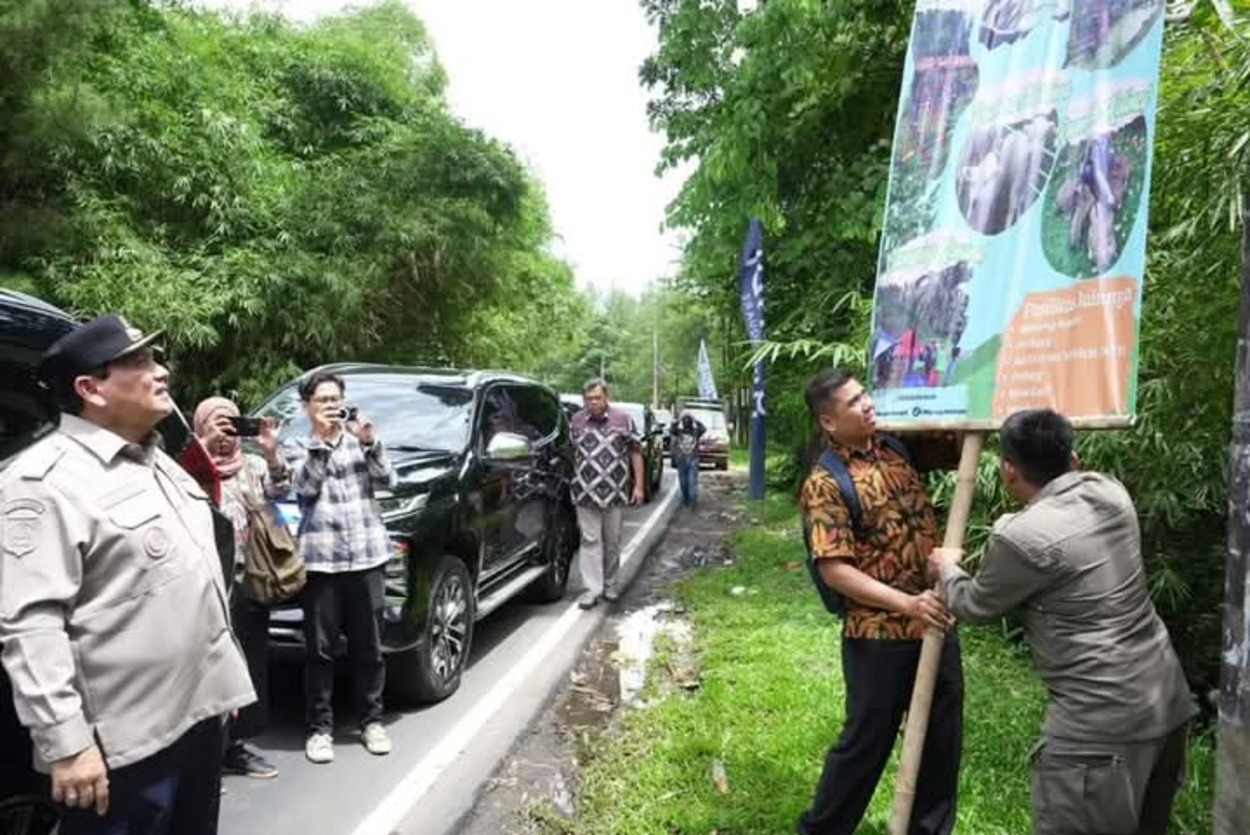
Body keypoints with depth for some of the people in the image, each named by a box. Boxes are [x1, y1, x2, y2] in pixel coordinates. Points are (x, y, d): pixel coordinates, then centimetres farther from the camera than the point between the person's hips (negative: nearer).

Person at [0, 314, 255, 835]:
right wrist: (66, 743, -22)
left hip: (198, 711, 8)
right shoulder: (47, 481, -15)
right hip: (125, 741, -8)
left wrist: (224, 675, 19)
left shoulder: (157, 461, 12)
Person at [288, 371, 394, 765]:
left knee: (368, 646, 9)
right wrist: (322, 441, -16)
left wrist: (369, 442, -13)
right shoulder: (300, 447, 8)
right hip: (321, 559, -1)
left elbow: (384, 480, -1)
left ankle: (372, 721, 22)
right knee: (320, 649, 4)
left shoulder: (360, 438, 12)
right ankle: (320, 728, 16)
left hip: (367, 555, 1)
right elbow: (306, 486, -10)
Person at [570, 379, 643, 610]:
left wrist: (639, 485, 0)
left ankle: (610, 584, 25)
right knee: (590, 540, 0)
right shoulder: (576, 421, 5)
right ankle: (592, 589, 3)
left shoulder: (623, 420, 1)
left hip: (616, 493, 0)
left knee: (612, 541, 10)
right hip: (586, 493, 0)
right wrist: (571, 482, 9)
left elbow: (636, 453, 4)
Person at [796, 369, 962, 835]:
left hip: (937, 620, 6)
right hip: (879, 634, -6)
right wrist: (907, 604, -25)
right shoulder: (825, 484, -14)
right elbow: (835, 570, -19)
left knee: (943, 737, 18)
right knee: (867, 740, 9)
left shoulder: (896, 448, 4)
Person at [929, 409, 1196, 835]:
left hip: (1102, 723, -8)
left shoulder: (1021, 536, -19)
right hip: (1168, 700, 9)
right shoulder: (1110, 491, 1)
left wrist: (948, 568, 19)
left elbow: (976, 606, -1)